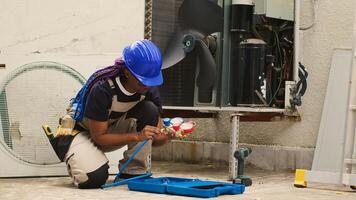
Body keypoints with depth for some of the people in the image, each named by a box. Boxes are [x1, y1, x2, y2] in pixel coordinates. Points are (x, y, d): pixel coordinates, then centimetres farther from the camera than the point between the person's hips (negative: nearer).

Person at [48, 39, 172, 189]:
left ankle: (133, 172, -11)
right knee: (95, 177, -33)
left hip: (113, 129, 5)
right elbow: (99, 137, -27)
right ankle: (75, 161, 5)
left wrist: (168, 135, -35)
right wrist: (137, 136, -39)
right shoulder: (102, 88, -32)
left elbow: (155, 139, -10)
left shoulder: (149, 89, -15)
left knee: (149, 110, -22)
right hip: (81, 132, -5)